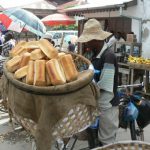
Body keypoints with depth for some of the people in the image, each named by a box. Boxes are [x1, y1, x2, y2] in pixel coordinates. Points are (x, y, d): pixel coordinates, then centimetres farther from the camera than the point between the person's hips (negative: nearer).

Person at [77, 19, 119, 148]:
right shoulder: (97, 53, 5)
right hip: (96, 103, 8)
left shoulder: (108, 56, -23)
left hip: (106, 106, -8)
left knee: (106, 142, 7)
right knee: (92, 134, 22)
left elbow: (105, 88, -24)